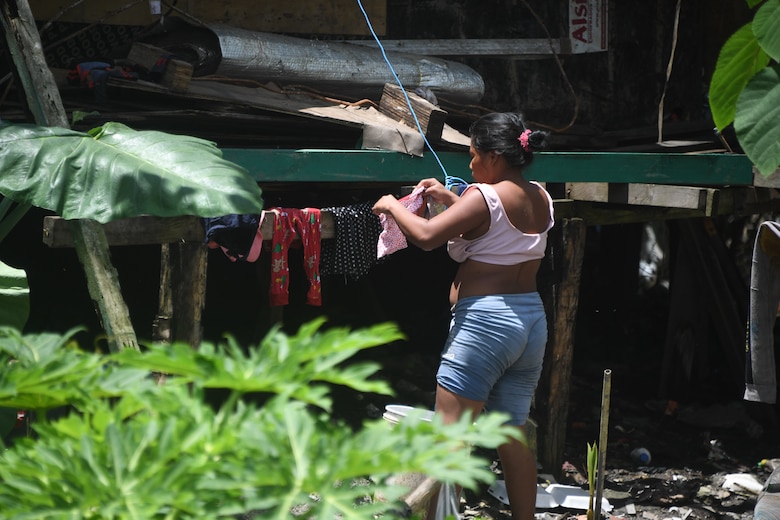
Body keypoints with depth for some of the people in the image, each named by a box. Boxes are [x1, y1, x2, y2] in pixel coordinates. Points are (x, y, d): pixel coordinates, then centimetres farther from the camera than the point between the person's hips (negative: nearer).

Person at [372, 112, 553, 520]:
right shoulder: (541, 199, 9)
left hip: (484, 321, -8)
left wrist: (392, 206, -5)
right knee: (513, 435, 15)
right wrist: (448, 198, 24)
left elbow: (426, 236, -22)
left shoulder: (484, 197, -14)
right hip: (532, 318, 8)